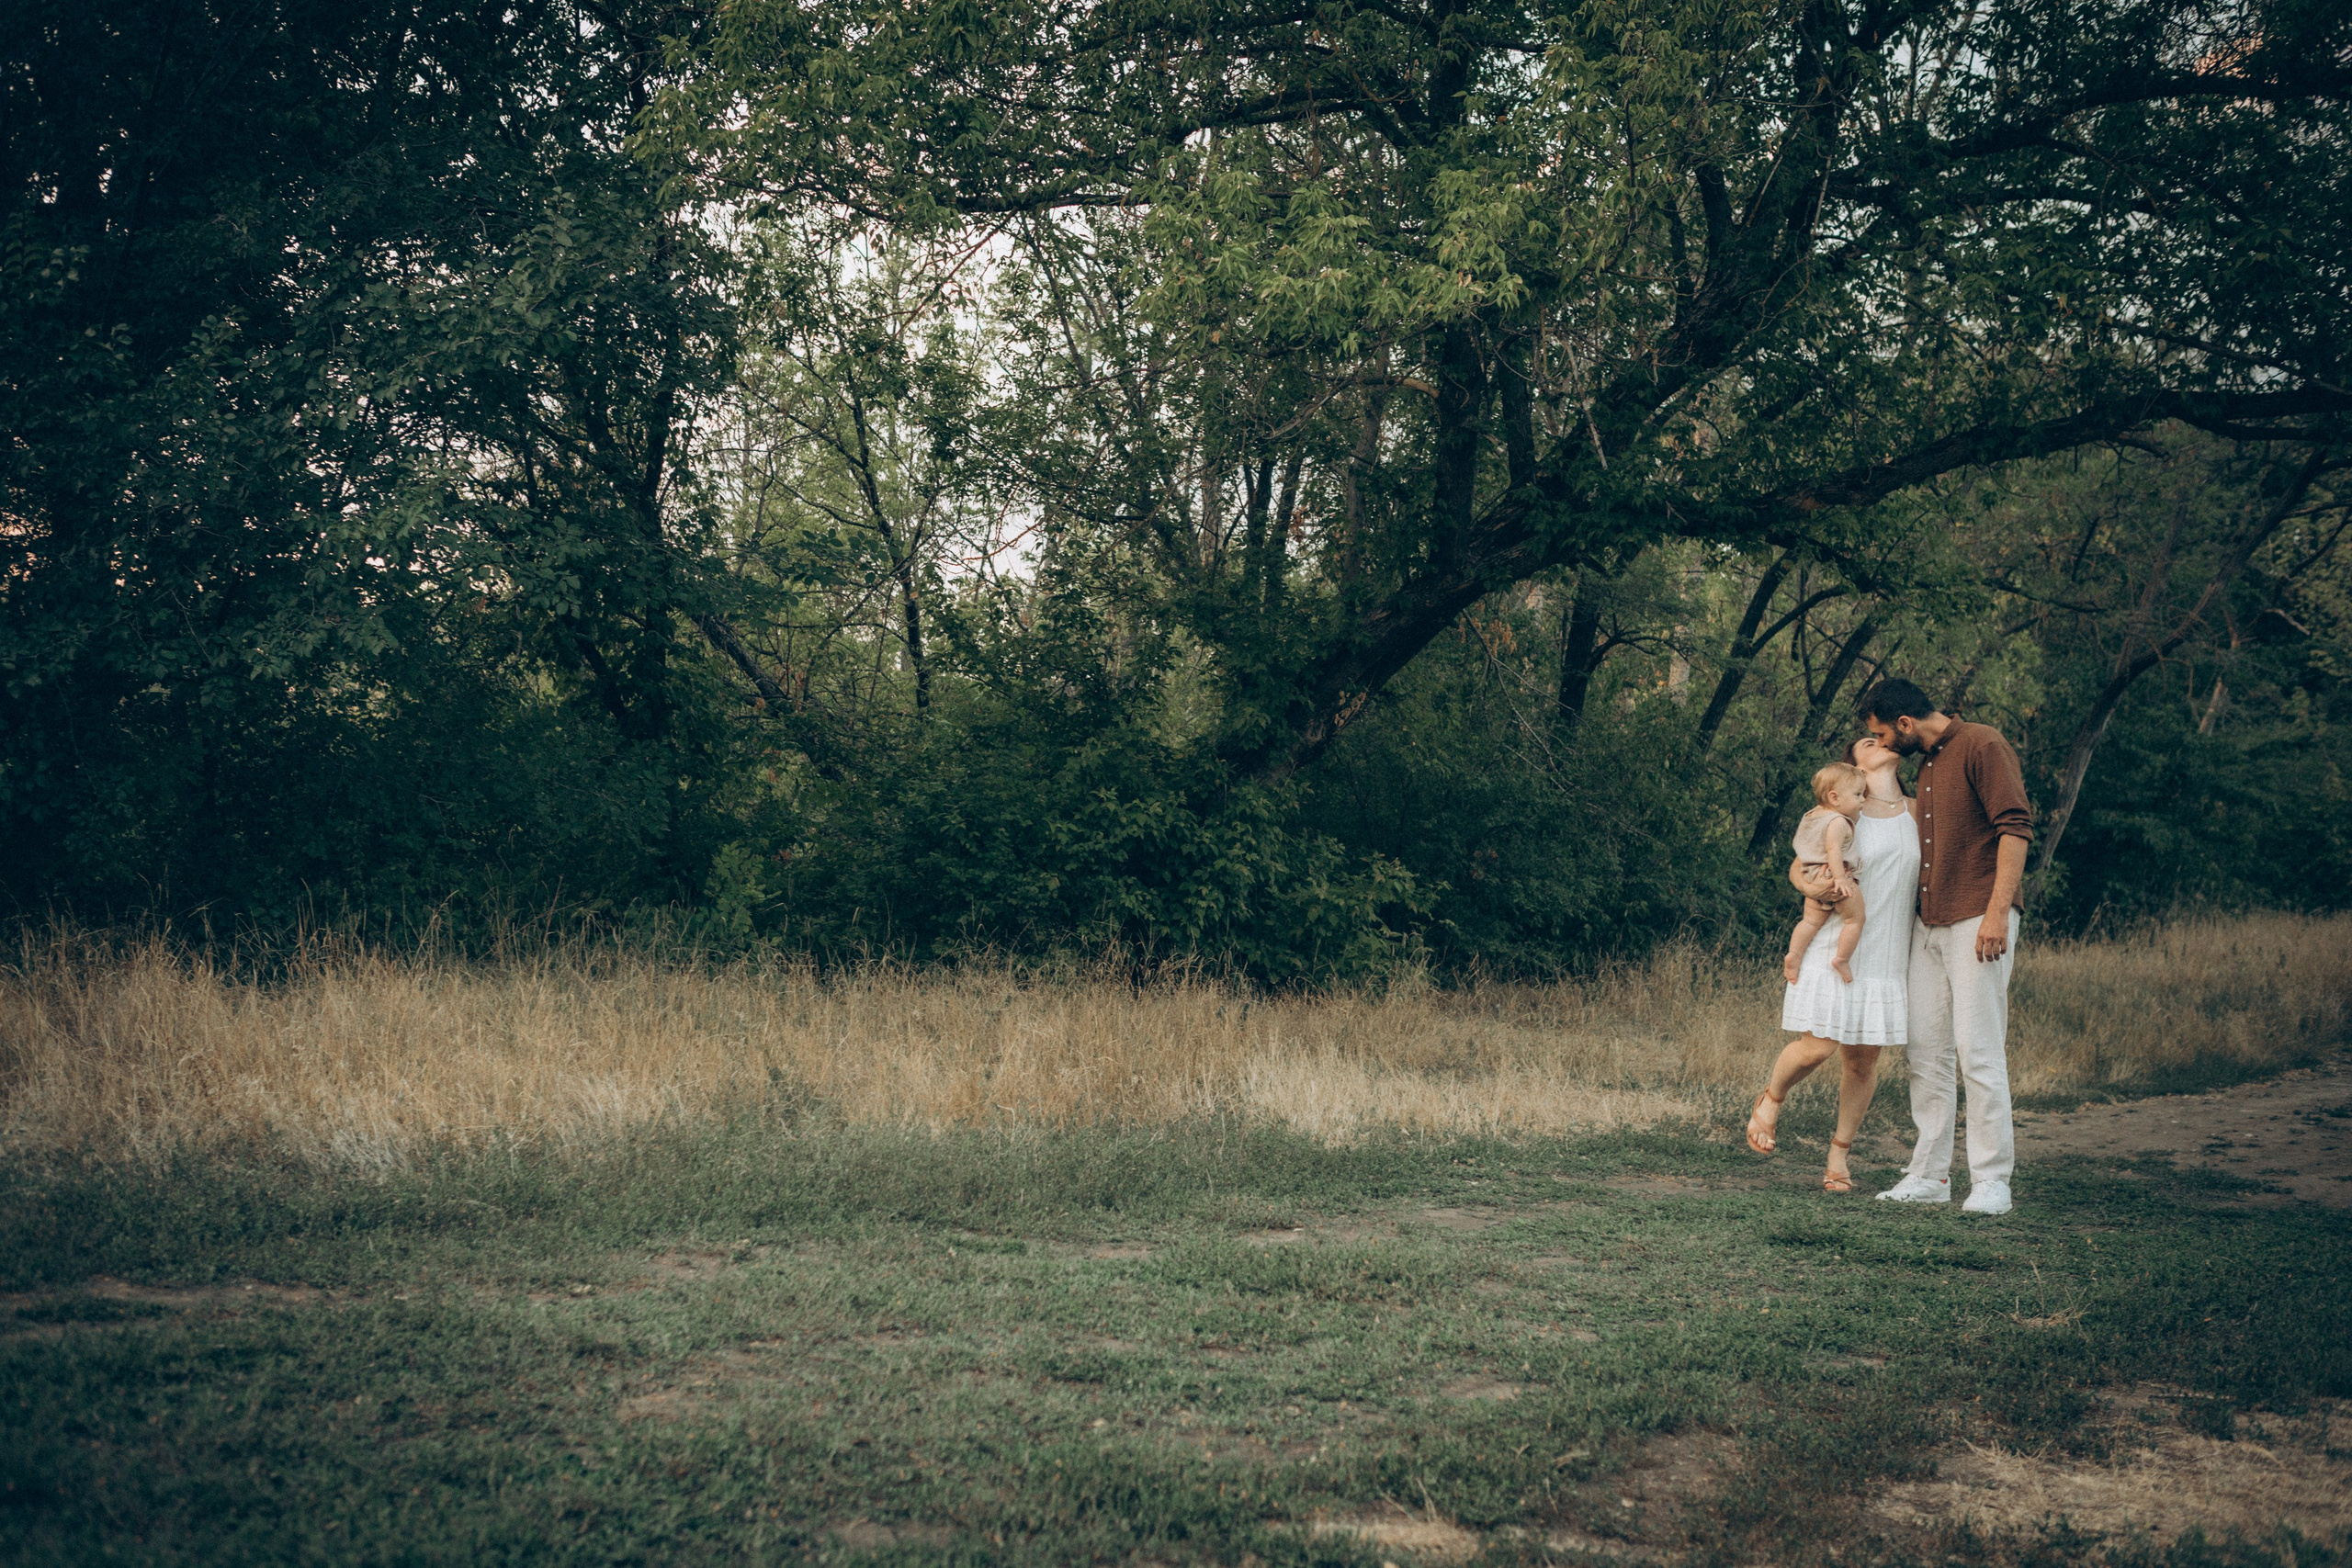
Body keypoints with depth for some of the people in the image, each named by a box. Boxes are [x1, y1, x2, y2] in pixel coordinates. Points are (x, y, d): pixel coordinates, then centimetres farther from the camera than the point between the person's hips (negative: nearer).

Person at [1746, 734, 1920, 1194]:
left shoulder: (1915, 811, 11)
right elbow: (1798, 869, 4)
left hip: (1887, 951, 3)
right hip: (1836, 945, -3)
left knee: (1863, 1060, 3)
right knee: (1816, 1048, -9)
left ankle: (1839, 1154, 19)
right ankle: (1770, 1102, 21)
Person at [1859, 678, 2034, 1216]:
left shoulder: (1982, 745, -6)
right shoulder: (1926, 765, 20)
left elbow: (2015, 827, -14)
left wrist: (1998, 911, -20)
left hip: (1977, 922, -9)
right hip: (1928, 924, 9)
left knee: (1978, 1050, -9)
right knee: (1925, 1051, 6)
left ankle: (1992, 1179, -4)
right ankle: (1929, 1174, 10)